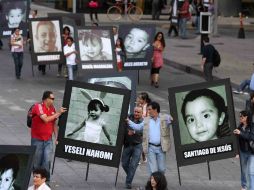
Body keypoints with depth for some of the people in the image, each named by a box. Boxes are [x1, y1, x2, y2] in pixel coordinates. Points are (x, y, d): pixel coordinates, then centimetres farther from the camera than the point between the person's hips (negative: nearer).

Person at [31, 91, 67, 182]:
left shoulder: (52, 108, 4)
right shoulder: (38, 106, -13)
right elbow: (46, 119, -25)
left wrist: (56, 137, 6)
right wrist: (58, 113, -19)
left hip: (48, 140, 4)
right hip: (37, 139, -4)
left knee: (47, 161, -10)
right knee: (36, 162, 5)